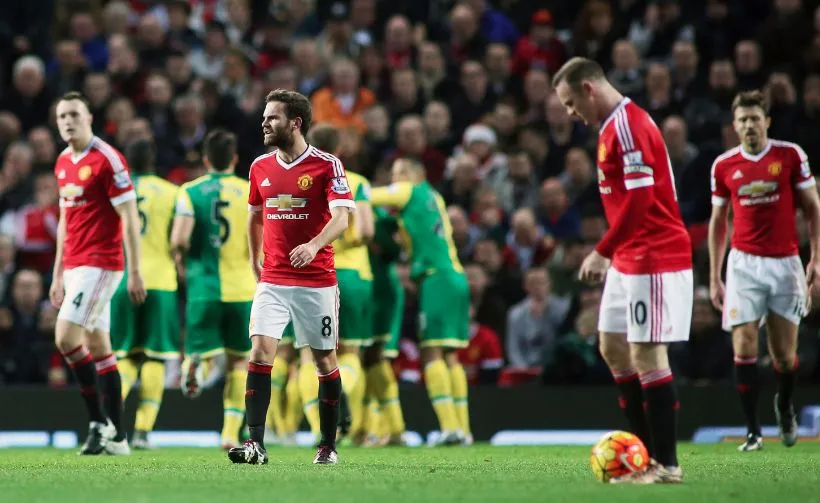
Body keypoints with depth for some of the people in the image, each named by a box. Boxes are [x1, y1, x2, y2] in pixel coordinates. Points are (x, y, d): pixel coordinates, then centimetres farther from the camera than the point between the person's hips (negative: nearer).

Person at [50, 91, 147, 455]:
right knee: (98, 347, 8)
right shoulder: (63, 163, 13)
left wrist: (135, 272, -17)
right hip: (75, 266, 8)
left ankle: (99, 421, -8)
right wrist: (58, 274, 19)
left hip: (100, 264, -8)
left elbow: (130, 217, -13)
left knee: (66, 338, -16)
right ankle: (116, 436, 10)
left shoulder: (107, 159, -11)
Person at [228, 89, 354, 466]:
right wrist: (254, 263, 21)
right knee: (260, 351, -12)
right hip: (272, 280, 3)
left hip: (317, 281, -3)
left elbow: (341, 216, -18)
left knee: (324, 359, 5)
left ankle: (328, 445, 18)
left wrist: (314, 245, -35)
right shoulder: (260, 167, 8)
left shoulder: (327, 165, -7)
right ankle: (256, 444, -17)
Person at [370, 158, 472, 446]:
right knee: (449, 355, 9)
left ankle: (450, 426, -19)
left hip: (437, 278, -8)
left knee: (432, 351, -10)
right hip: (456, 278, 8)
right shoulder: (433, 197, 22)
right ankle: (463, 428, 6)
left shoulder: (412, 191, 2)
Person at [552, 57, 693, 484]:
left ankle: (666, 465, -3)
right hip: (629, 260, 11)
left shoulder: (628, 125, -17)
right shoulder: (613, 126, 15)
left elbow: (640, 197, -23)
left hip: (653, 261, -11)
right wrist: (611, 254, 20)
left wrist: (602, 252, -21)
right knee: (613, 348, 14)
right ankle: (647, 452, 19)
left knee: (646, 356, -8)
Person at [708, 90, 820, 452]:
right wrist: (714, 277, 8)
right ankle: (753, 431, -3)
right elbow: (718, 222, 11)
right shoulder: (723, 166, 3)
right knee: (744, 348, -10)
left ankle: (785, 406, 34)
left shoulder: (790, 155, -2)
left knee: (785, 354, 2)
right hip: (744, 263, 1)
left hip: (785, 262, -1)